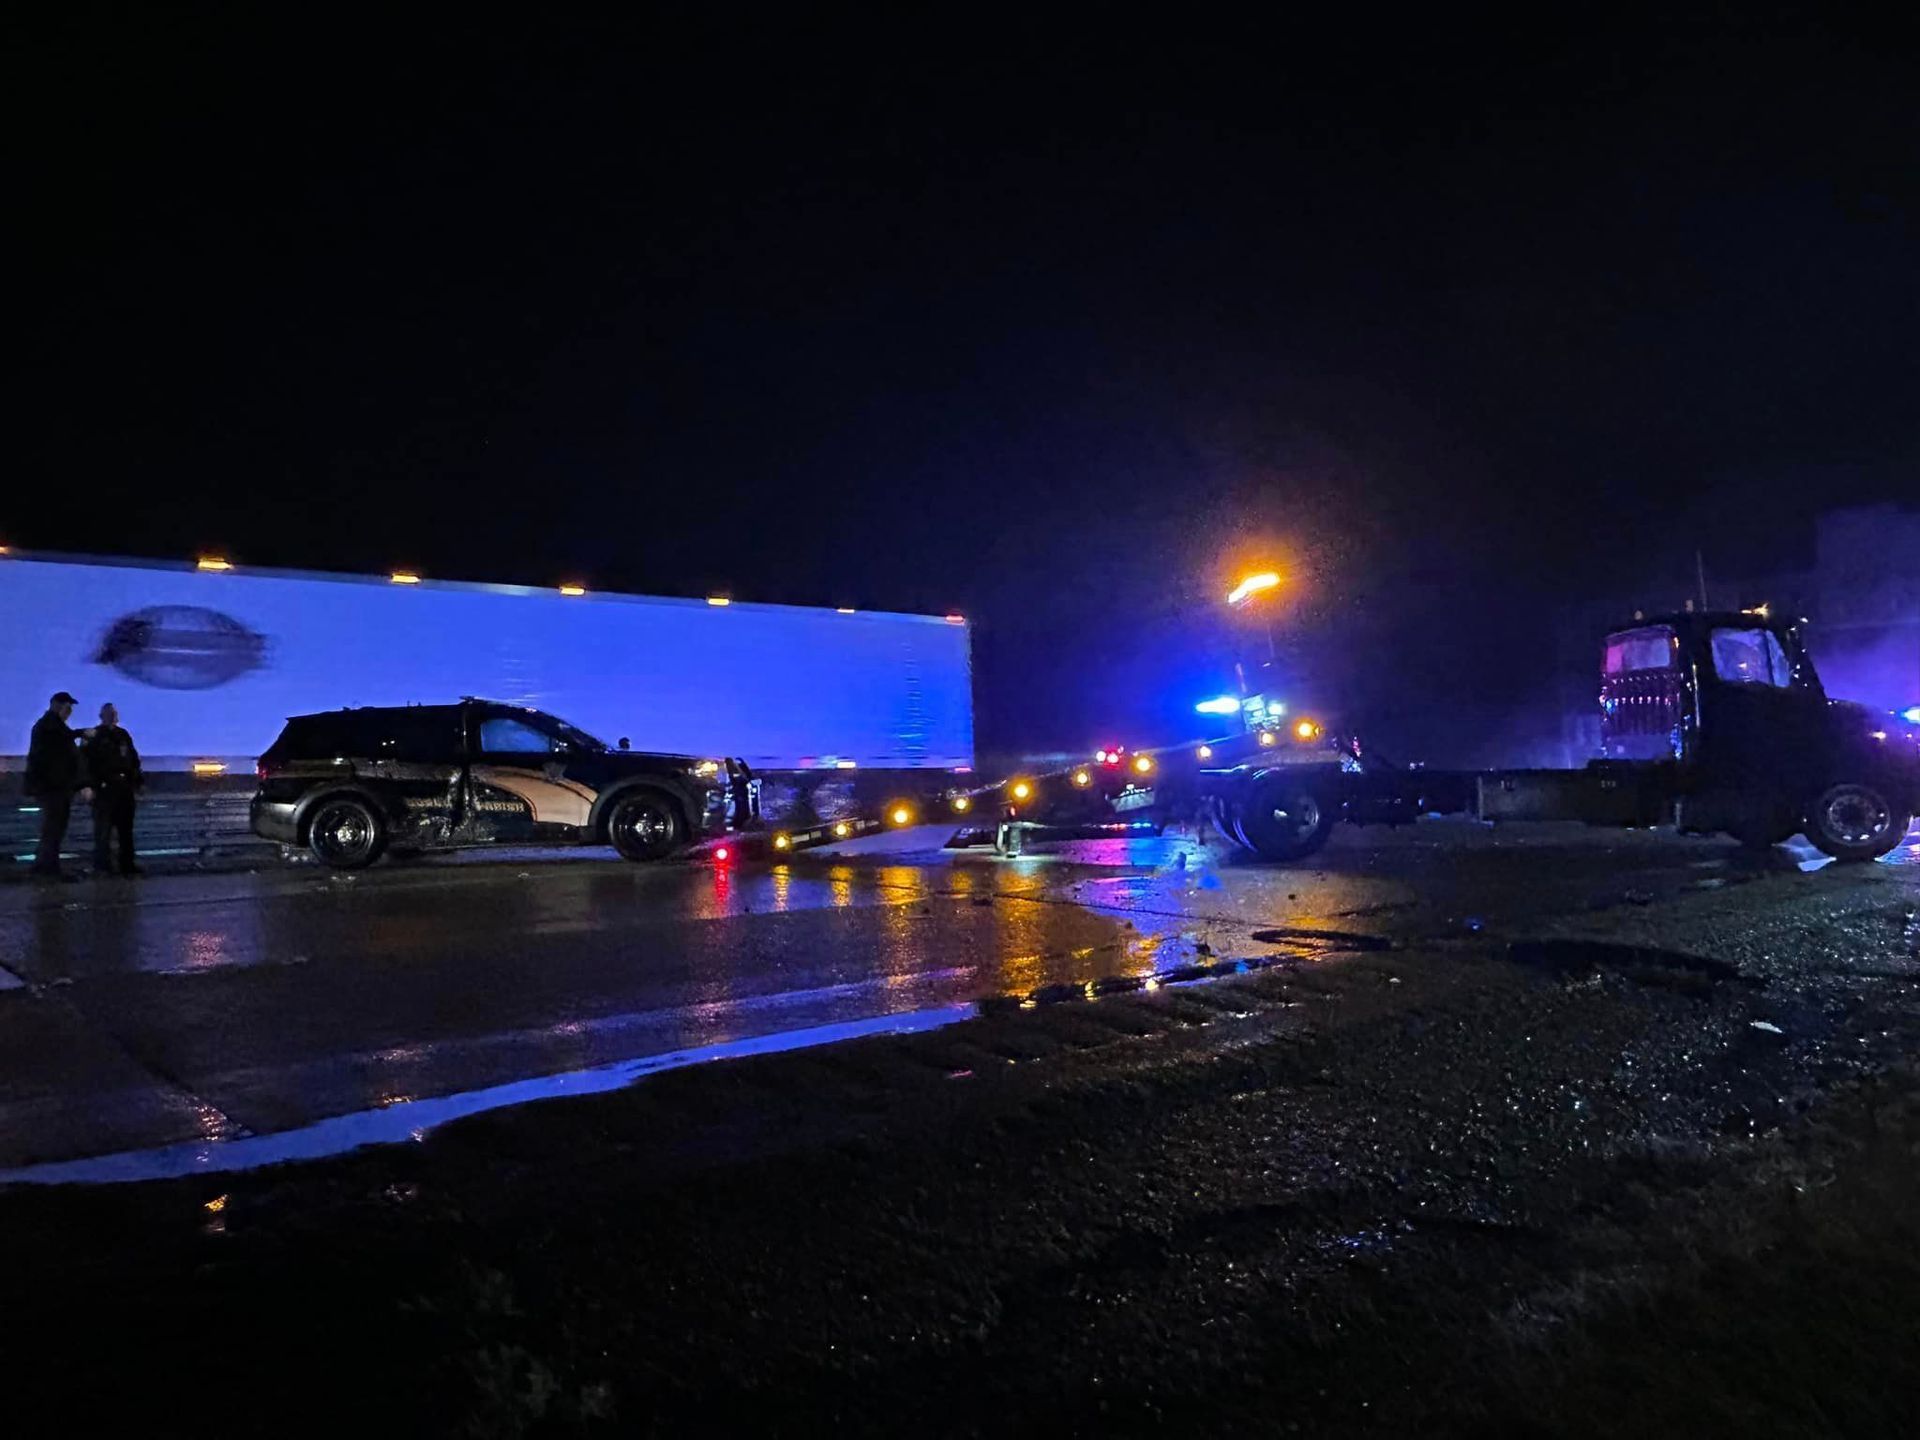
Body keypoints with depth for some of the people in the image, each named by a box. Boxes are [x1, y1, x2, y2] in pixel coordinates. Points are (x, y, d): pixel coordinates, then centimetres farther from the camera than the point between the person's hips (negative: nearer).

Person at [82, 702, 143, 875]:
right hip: (104, 788, -6)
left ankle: (127, 864, 13)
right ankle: (101, 863, -1)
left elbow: (134, 760, 21)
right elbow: (85, 761, -7)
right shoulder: (94, 736, 1)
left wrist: (137, 781, 15)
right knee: (103, 827, -6)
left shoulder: (123, 735, 18)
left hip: (124, 787, 6)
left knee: (126, 828, 8)